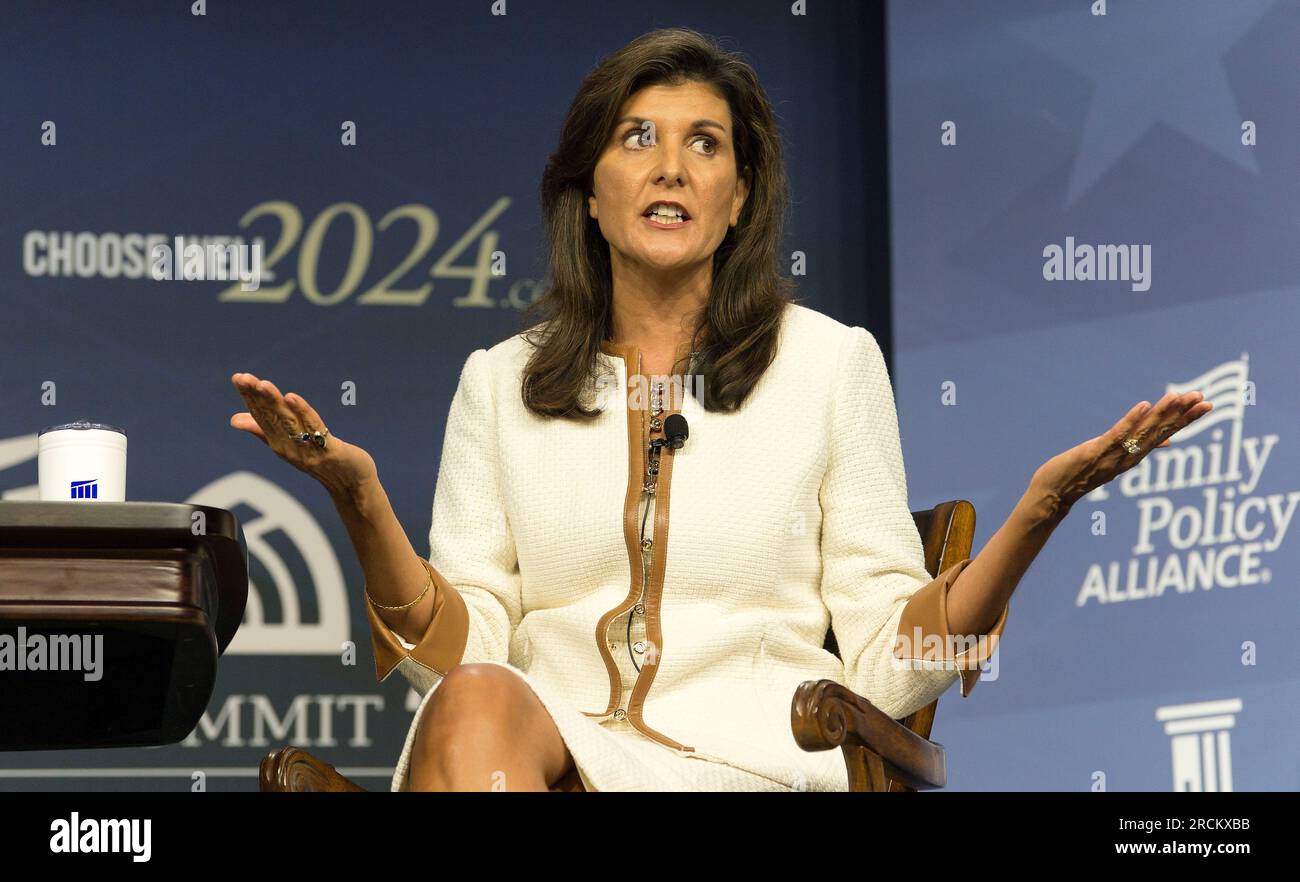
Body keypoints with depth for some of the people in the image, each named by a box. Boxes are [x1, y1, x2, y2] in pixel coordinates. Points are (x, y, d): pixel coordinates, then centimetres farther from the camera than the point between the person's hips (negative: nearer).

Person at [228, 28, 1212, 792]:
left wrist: (1040, 509, -8)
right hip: (546, 736, 3)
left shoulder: (832, 361, 12)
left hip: (747, 757, -2)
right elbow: (458, 653, 7)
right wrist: (359, 500, -9)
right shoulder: (499, 381, 17)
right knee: (477, 700, -34)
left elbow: (889, 667, 6)